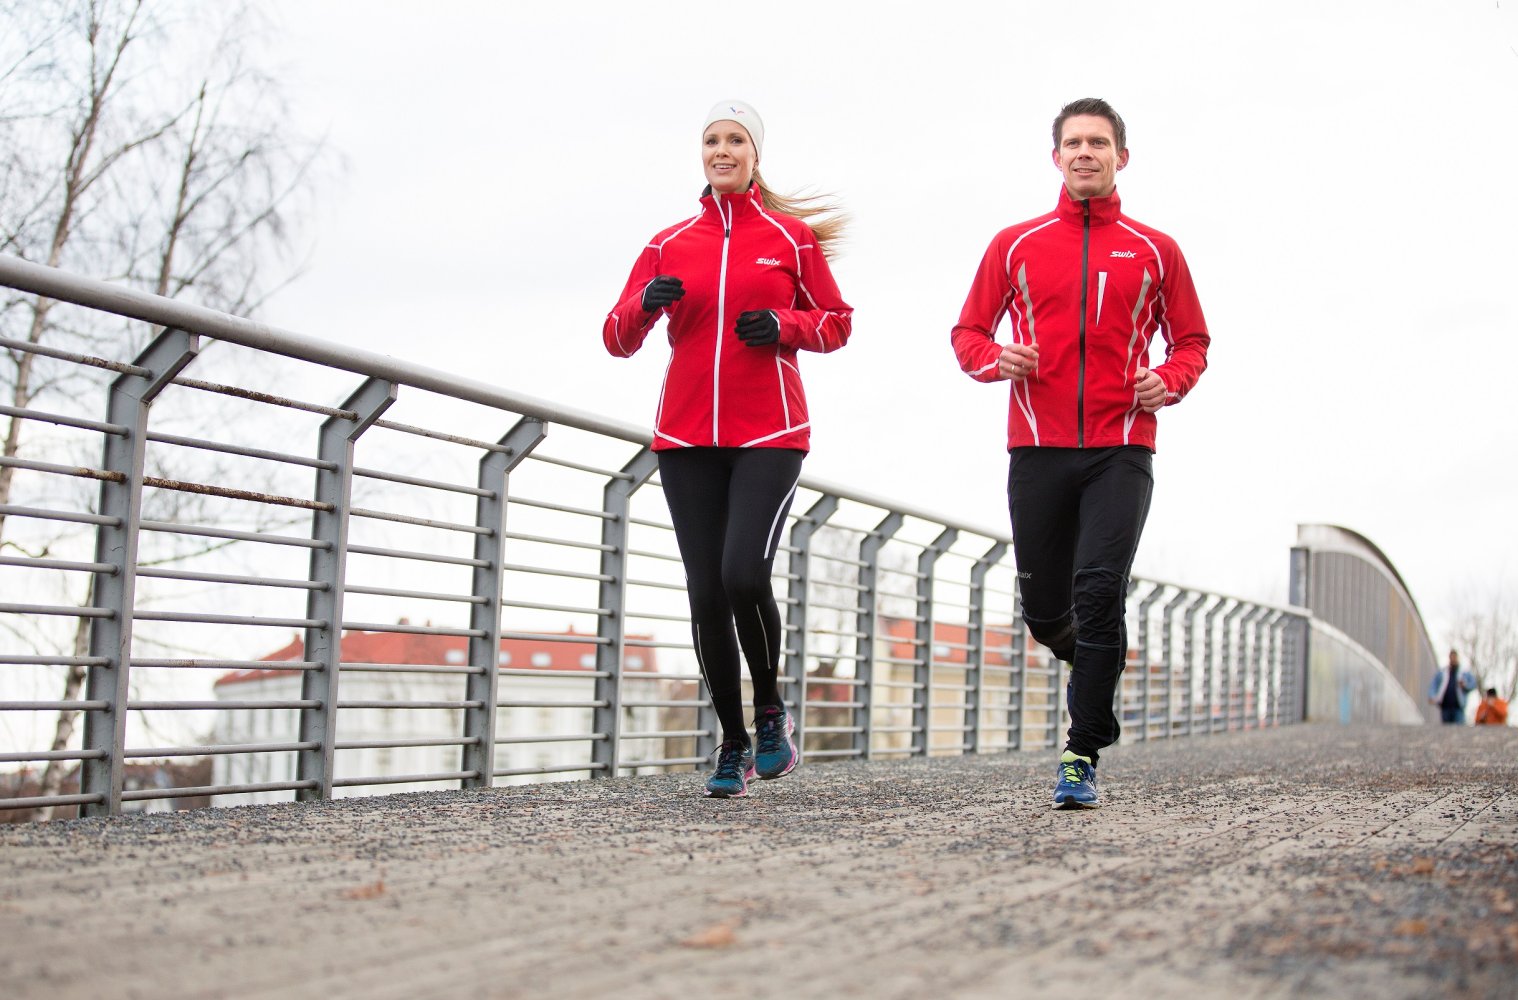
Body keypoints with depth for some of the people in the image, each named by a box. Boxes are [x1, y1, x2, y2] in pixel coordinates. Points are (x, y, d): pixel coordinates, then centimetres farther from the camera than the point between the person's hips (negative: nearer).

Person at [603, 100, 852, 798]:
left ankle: (770, 709, 6)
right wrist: (646, 303, -11)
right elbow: (617, 339, 11)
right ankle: (732, 743, 14)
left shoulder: (791, 237, 7)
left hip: (769, 433, -3)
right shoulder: (670, 245, 12)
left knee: (744, 574, -20)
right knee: (705, 593, 0)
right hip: (687, 437, 3)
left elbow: (837, 322, 12)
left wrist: (784, 326, -8)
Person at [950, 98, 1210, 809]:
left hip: (1121, 449, -1)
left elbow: (1192, 341, 16)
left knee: (1099, 592, -15)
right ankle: (1087, 657, 41)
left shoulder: (1154, 252, 9)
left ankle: (1083, 758, -8)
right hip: (1037, 449, 2)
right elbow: (968, 331, 14)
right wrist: (996, 359, -8)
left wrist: (1169, 382, -6)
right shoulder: (1015, 246, 10)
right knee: (1043, 609, 5)